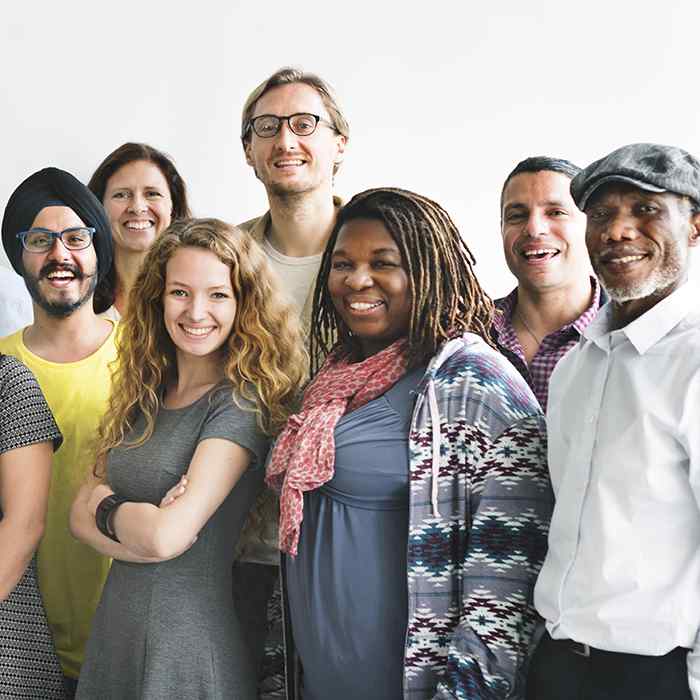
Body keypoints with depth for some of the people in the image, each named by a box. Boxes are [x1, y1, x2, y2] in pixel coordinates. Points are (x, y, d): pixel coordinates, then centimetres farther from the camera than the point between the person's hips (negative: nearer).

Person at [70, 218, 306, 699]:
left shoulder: (241, 403, -16)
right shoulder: (142, 397, 4)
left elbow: (167, 536, -23)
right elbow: (81, 517, 1)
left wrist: (104, 505, -5)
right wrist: (143, 529, -17)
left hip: (190, 640, -6)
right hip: (115, 628, 6)